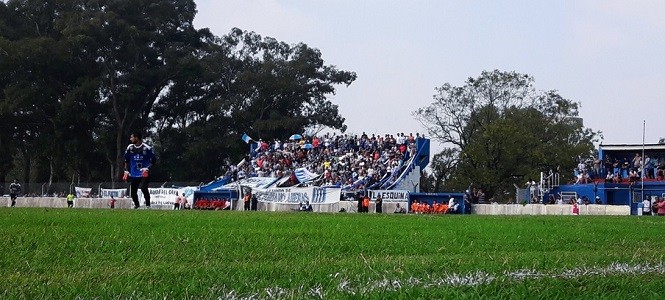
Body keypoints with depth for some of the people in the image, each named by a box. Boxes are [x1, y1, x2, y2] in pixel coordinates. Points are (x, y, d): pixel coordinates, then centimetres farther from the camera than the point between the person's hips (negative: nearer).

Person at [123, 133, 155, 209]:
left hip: (144, 173, -4)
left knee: (143, 188, -23)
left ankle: (148, 204, -9)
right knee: (133, 191, 4)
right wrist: (126, 171, 9)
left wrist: (147, 168, -16)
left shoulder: (147, 148, -8)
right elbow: (126, 160, 16)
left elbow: (153, 161, -3)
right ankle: (136, 204, 28)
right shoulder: (130, 148, 5)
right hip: (133, 174, 4)